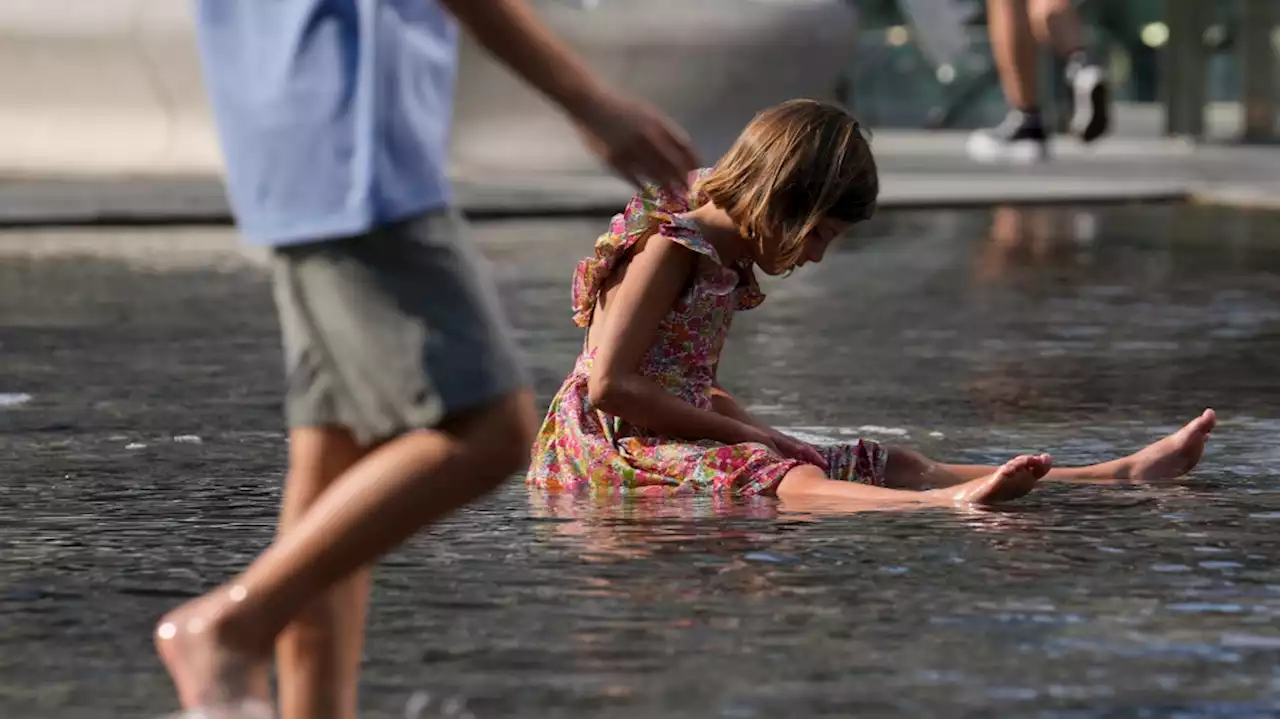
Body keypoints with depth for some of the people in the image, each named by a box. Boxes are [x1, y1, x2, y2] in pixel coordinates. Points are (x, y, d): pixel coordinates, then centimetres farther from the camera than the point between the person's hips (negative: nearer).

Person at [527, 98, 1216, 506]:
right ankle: (950, 504, -67)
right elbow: (610, 385, -22)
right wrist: (743, 434, -16)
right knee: (773, 478, -38)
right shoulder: (668, 248, -14)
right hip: (615, 445, -9)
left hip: (679, 437, 9)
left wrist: (762, 433, 6)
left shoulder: (725, 264, 16)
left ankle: (1124, 474, -8)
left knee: (894, 466, -1)